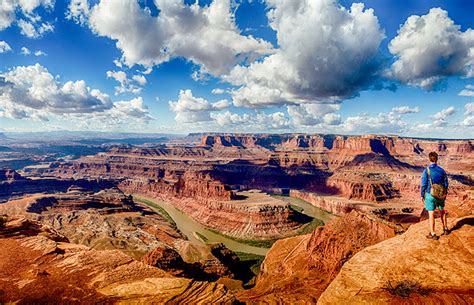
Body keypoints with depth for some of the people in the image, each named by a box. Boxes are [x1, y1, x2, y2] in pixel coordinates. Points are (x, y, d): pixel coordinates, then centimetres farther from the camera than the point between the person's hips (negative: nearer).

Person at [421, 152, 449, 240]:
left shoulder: (426, 170, -12)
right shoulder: (442, 170, -1)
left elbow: (423, 184, -11)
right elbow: (446, 184, 6)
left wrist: (422, 195, 0)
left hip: (430, 195, -4)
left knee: (431, 214, 2)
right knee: (442, 211, 25)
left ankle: (433, 234, 8)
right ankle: (445, 229, 38)